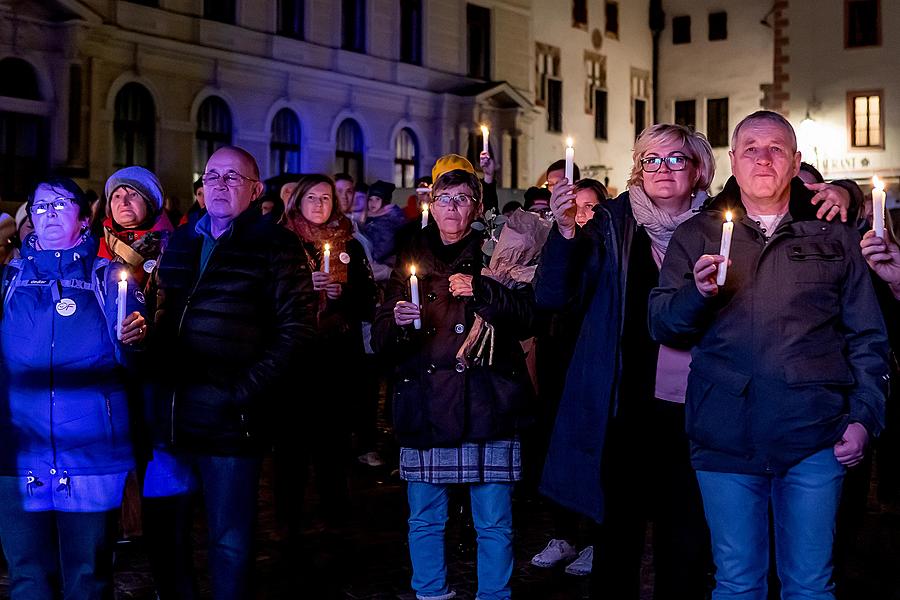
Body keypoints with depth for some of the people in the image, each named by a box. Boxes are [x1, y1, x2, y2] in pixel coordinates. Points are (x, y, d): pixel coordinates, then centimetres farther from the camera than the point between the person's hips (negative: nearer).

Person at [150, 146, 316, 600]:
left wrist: (245, 392, -15)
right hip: (171, 418, 6)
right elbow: (162, 319, 19)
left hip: (231, 421, -5)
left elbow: (296, 329, -9)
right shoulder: (180, 243, 15)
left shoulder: (275, 246, -3)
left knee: (229, 542, 5)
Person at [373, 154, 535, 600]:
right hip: (424, 409, 2)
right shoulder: (411, 258, 14)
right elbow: (381, 340, 10)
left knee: (494, 524, 1)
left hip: (487, 411, -2)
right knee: (424, 521, 9)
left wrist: (482, 292, -19)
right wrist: (397, 322, -11)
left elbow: (526, 318, -6)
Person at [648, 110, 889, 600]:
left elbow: (867, 337, 10)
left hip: (814, 437, 0)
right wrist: (697, 292, -14)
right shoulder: (695, 236, 11)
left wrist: (864, 417, -1)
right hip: (725, 438, 0)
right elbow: (660, 325, 6)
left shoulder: (834, 236, 10)